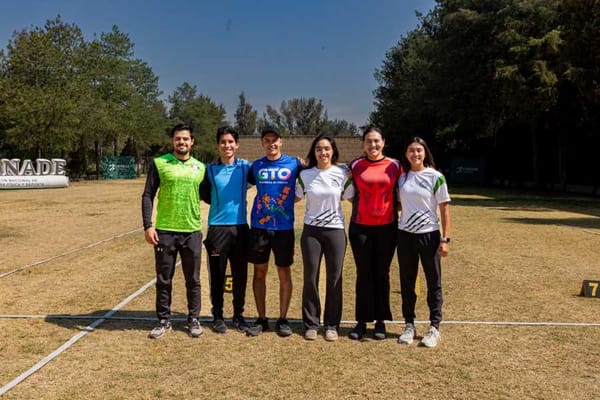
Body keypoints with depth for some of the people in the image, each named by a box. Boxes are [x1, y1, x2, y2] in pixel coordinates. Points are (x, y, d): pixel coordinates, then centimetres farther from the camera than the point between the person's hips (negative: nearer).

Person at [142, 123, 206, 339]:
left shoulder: (200, 167, 7)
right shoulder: (159, 163, 0)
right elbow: (148, 196, -1)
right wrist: (148, 226, -9)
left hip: (192, 231, 2)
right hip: (164, 231, -1)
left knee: (193, 280, 9)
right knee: (163, 279, 8)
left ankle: (193, 319, 23)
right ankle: (164, 320, 22)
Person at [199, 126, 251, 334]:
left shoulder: (245, 167, 1)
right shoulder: (210, 169, 1)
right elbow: (204, 195, 11)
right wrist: (220, 205, 4)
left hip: (240, 227, 1)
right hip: (217, 227, -1)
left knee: (240, 275, 8)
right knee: (217, 275, 5)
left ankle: (238, 315, 23)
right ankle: (217, 316, 19)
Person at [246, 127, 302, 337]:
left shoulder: (294, 163, -1)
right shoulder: (256, 166, 6)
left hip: (284, 227, -2)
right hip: (259, 226, 2)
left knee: (284, 273, 5)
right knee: (259, 272, 7)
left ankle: (283, 319, 16)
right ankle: (261, 319, 18)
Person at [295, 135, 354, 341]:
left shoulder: (342, 174, 1)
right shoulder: (305, 175, 2)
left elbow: (350, 198, 10)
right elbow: (296, 197, 11)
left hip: (335, 230, 0)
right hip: (311, 231, 0)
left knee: (334, 278, 4)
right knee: (310, 278, 3)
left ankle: (331, 325, 17)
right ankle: (311, 323, 16)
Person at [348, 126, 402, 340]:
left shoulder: (394, 165, 2)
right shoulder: (355, 166, 3)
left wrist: (394, 212, 1)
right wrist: (360, 210, 0)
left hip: (386, 226, 0)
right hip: (361, 226, 0)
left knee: (382, 274, 7)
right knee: (364, 274, 5)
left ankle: (380, 321, 18)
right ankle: (362, 321, 14)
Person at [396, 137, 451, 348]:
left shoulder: (436, 177, -4)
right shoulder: (401, 178, 7)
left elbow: (444, 209, -4)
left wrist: (445, 239, -9)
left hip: (429, 235, -3)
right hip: (405, 235, 4)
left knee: (433, 282, 4)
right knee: (407, 282, 9)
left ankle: (434, 328, 16)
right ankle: (409, 325, 22)